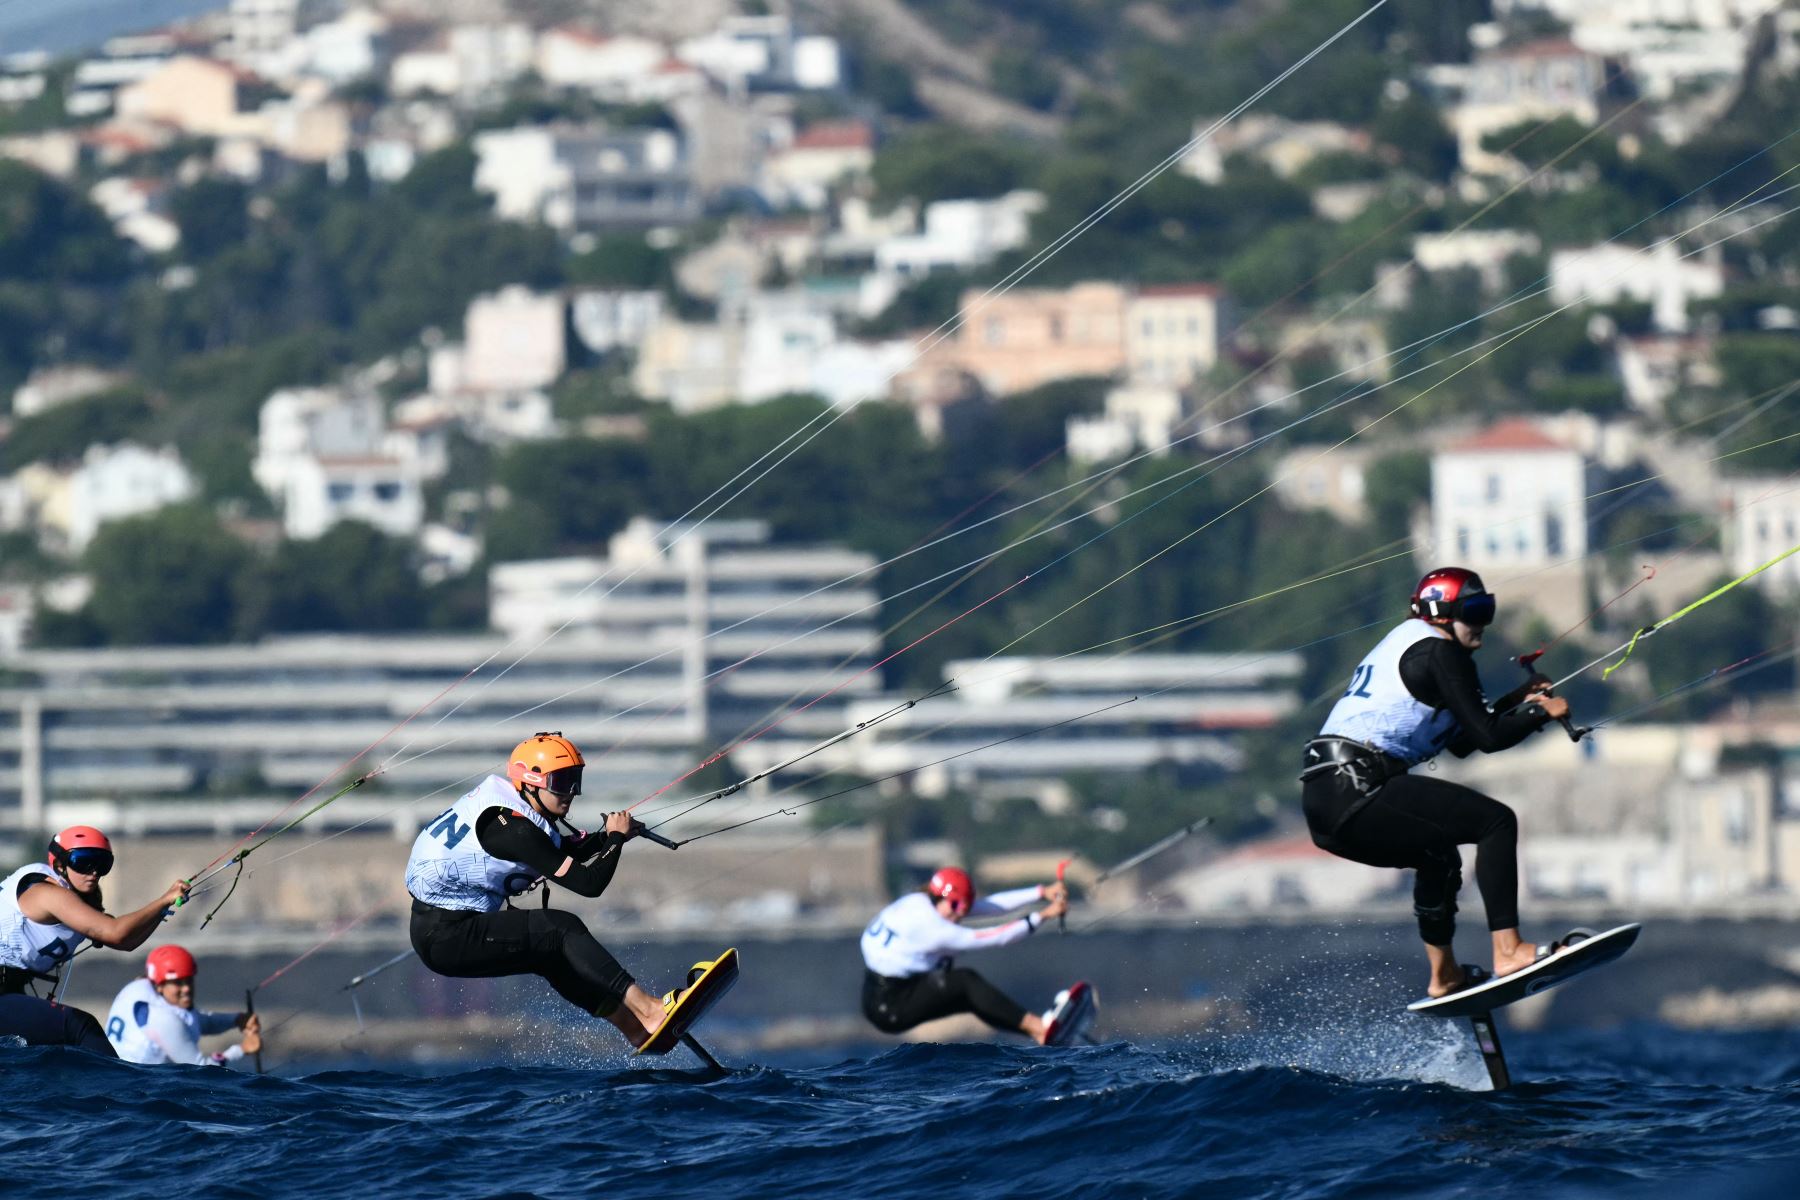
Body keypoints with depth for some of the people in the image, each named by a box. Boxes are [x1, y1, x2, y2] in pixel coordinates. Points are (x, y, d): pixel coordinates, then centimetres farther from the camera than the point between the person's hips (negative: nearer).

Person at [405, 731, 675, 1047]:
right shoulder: (514, 829, -21)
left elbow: (558, 852, 26)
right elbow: (589, 883, -20)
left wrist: (607, 836, 10)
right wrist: (616, 838, -4)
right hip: (446, 937, -11)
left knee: (556, 956, 17)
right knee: (564, 930, -18)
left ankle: (634, 1026, 19)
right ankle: (645, 1009, -23)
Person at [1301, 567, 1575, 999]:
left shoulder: (1405, 645, 27)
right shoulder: (1439, 652, -3)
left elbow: (1462, 742, 32)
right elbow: (1487, 737, -8)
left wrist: (1520, 699, 29)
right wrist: (1542, 712, 7)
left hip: (1321, 801, 10)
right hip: (1357, 789, -10)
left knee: (1439, 857, 33)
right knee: (1496, 821, -11)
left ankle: (1444, 977, 39)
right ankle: (1507, 950, -20)